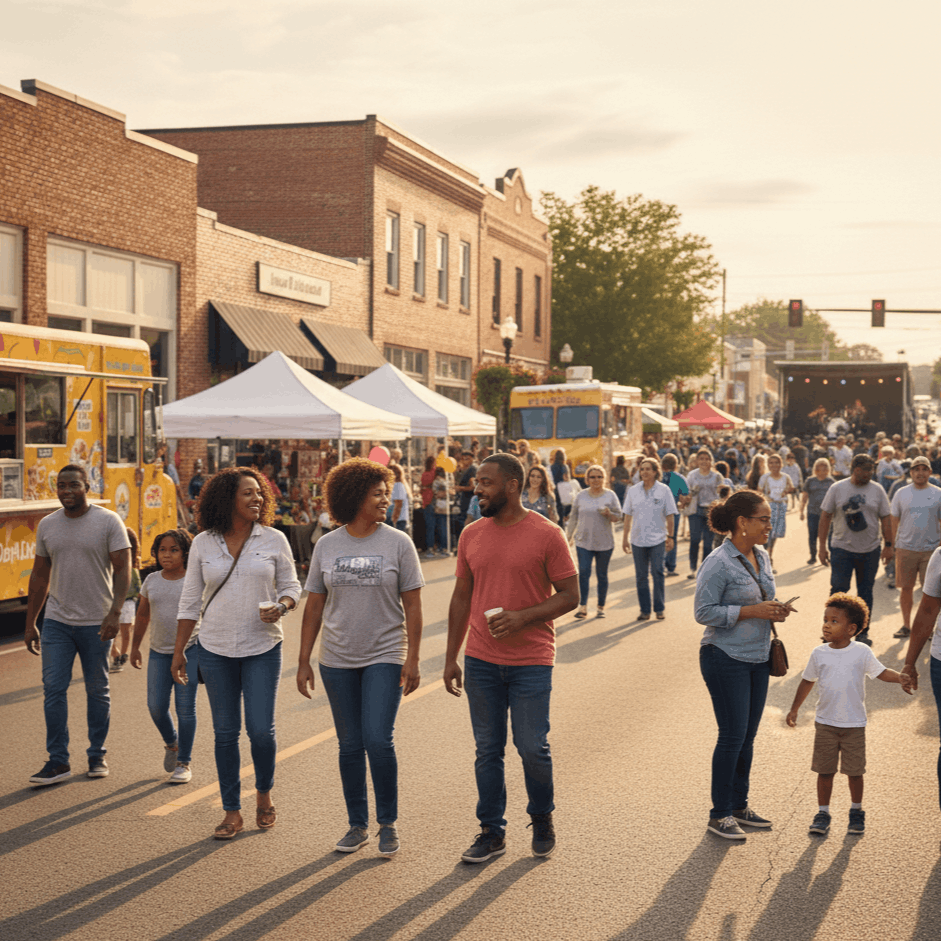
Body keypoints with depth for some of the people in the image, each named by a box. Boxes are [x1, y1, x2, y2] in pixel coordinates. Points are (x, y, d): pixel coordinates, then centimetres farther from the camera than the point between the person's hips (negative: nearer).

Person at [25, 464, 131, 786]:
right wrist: (30, 623, 11)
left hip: (96, 623, -3)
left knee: (98, 691, 7)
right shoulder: (47, 525, 7)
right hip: (56, 621, 3)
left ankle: (97, 756, 20)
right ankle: (58, 761, 1)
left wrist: (115, 612, -21)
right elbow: (40, 576, 13)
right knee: (53, 689, -4)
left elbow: (123, 569, -9)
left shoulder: (109, 521, -5)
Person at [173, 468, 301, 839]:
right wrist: (178, 652, 7)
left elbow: (291, 586, 7)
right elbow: (190, 600, 7)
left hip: (263, 648, -1)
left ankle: (264, 793, 25)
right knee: (225, 732, 6)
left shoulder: (274, 540, -1)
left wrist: (281, 607, -16)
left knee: (261, 729, -3)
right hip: (215, 650, 1)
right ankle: (232, 812, 17)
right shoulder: (203, 544, 1)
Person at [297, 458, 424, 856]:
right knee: (350, 745, 8)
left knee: (378, 740, -11)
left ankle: (388, 824, 5)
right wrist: (303, 662, 4)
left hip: (384, 658, -2)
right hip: (337, 660, 3)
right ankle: (357, 825, 20)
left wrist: (412, 659, -8)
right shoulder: (327, 546, 3)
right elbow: (314, 605, 7)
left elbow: (412, 605, -2)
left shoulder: (398, 543, -3)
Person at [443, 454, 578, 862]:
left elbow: (569, 595, -5)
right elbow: (461, 598, 12)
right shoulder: (471, 535, 6)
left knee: (532, 748, 0)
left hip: (531, 661, -4)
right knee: (487, 749, 8)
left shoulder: (546, 535, -7)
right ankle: (491, 832, 19)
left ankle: (542, 820, 25)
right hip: (481, 660, 4)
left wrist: (523, 617, -19)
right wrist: (451, 659, 10)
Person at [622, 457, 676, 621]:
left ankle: (660, 608, 6)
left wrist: (670, 536, 0)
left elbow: (670, 515, 2)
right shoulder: (633, 491, 6)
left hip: (657, 540, -2)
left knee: (657, 573, -7)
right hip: (638, 539, 3)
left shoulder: (664, 490, 0)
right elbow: (628, 515, 10)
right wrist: (625, 537, 8)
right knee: (641, 576, 5)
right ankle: (644, 610, 13)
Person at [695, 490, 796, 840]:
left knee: (747, 736, 13)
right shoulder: (718, 563, -17)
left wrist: (775, 611, -1)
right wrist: (753, 611, -21)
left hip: (758, 657, 8)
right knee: (732, 736, -3)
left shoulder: (761, 557, 8)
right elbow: (705, 612, -18)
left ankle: (739, 805, 26)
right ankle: (719, 815, 9)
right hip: (726, 658, -8)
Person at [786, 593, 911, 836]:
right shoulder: (819, 654, 0)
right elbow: (808, 681, 10)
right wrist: (794, 709, 13)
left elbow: (881, 672, -4)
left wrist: (900, 677, -25)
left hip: (854, 724, -1)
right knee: (824, 770, 4)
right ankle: (822, 813, 15)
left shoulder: (862, 652, -6)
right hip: (825, 723, 1)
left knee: (854, 771, 6)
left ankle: (856, 811, 25)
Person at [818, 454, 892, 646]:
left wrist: (888, 546, -1)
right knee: (838, 589, -5)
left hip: (869, 551, 2)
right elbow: (825, 517, 0)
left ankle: (863, 632, 20)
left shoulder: (877, 490, 2)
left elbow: (886, 519, 5)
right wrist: (822, 546, -3)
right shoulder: (837, 489, -2)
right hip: (842, 549, -2)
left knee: (866, 592, 9)